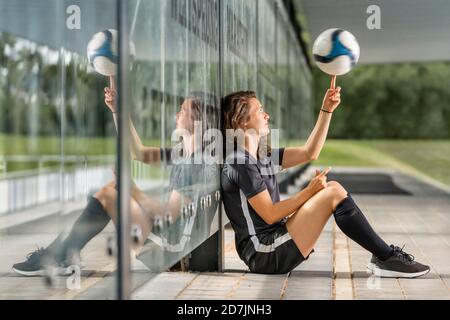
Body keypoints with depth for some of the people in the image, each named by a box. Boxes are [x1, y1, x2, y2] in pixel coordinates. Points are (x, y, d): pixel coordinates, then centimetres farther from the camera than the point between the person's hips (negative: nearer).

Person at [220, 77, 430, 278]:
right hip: (266, 256, -10)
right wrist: (310, 191, -12)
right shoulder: (239, 163, -14)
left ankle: (382, 254, 1)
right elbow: (270, 215, -17)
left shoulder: (260, 156, 17)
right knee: (334, 194, -15)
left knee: (332, 188, 8)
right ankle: (387, 258, -8)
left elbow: (309, 152, 18)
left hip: (271, 247, 10)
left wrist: (327, 110, 13)